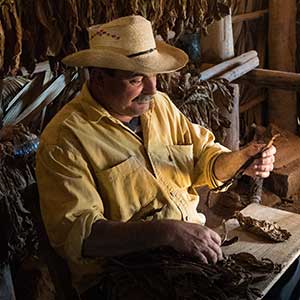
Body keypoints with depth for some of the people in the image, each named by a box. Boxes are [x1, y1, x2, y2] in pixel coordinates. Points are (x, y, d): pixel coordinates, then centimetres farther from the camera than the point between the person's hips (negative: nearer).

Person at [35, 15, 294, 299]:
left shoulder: (160, 104, 9)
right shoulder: (65, 138, -14)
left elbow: (204, 157, 15)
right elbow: (75, 234, -22)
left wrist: (239, 160, -7)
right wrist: (167, 232, -32)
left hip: (195, 242, 7)